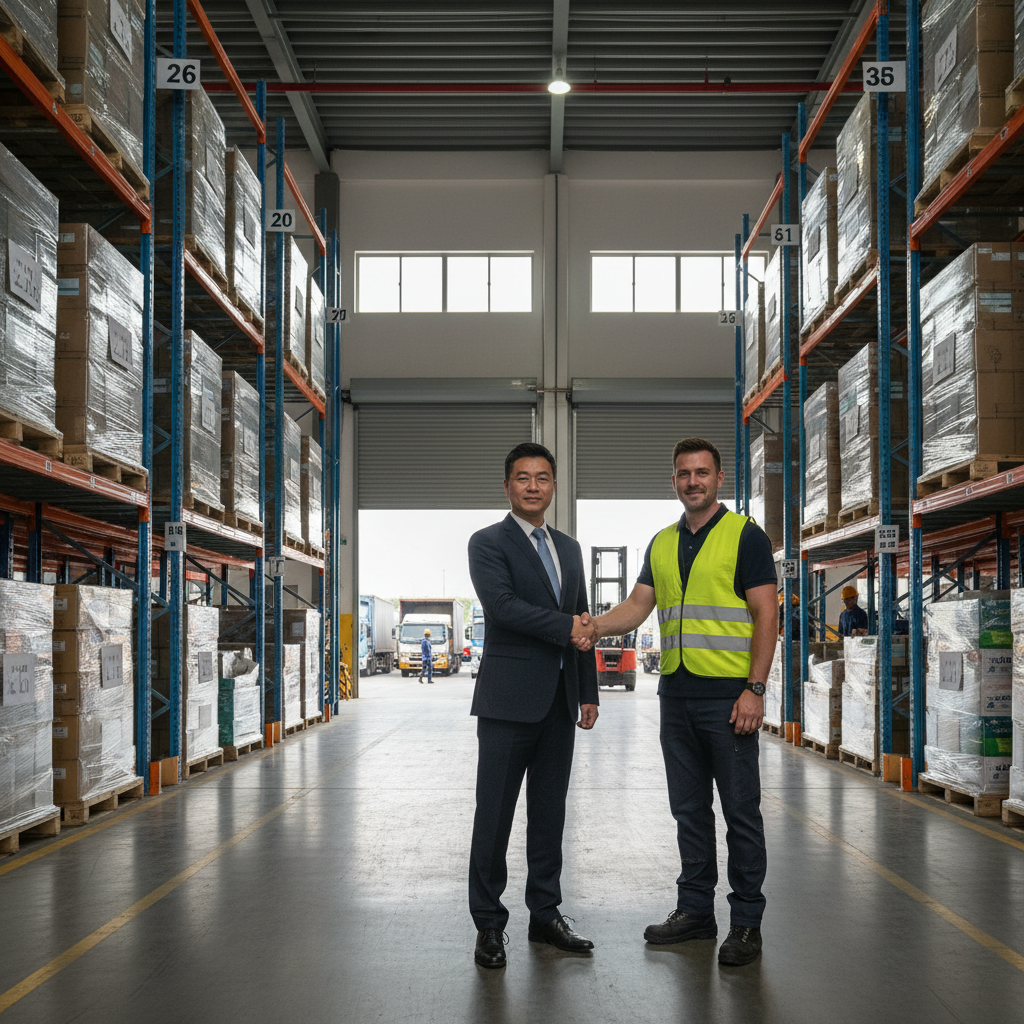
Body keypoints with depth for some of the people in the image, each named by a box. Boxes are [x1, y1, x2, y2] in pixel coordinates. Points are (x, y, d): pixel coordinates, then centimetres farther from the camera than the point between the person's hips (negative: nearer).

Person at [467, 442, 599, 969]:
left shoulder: (569, 549, 16)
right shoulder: (488, 543, -3)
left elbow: (581, 624, 18)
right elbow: (502, 604, -18)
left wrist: (589, 693, 13)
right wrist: (564, 627, -15)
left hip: (559, 703, 6)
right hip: (510, 701, -6)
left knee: (549, 813, 11)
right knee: (495, 816, -1)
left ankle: (545, 913, 21)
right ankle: (488, 925, 8)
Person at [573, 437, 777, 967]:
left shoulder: (745, 535, -4)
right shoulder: (661, 544, 14)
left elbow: (766, 614, -8)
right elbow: (637, 606, 7)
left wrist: (755, 689, -15)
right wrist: (595, 625, -14)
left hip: (729, 694, -6)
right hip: (676, 694, 6)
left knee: (740, 810, 0)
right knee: (689, 808, 13)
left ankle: (746, 922, 9)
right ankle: (696, 908, 23)